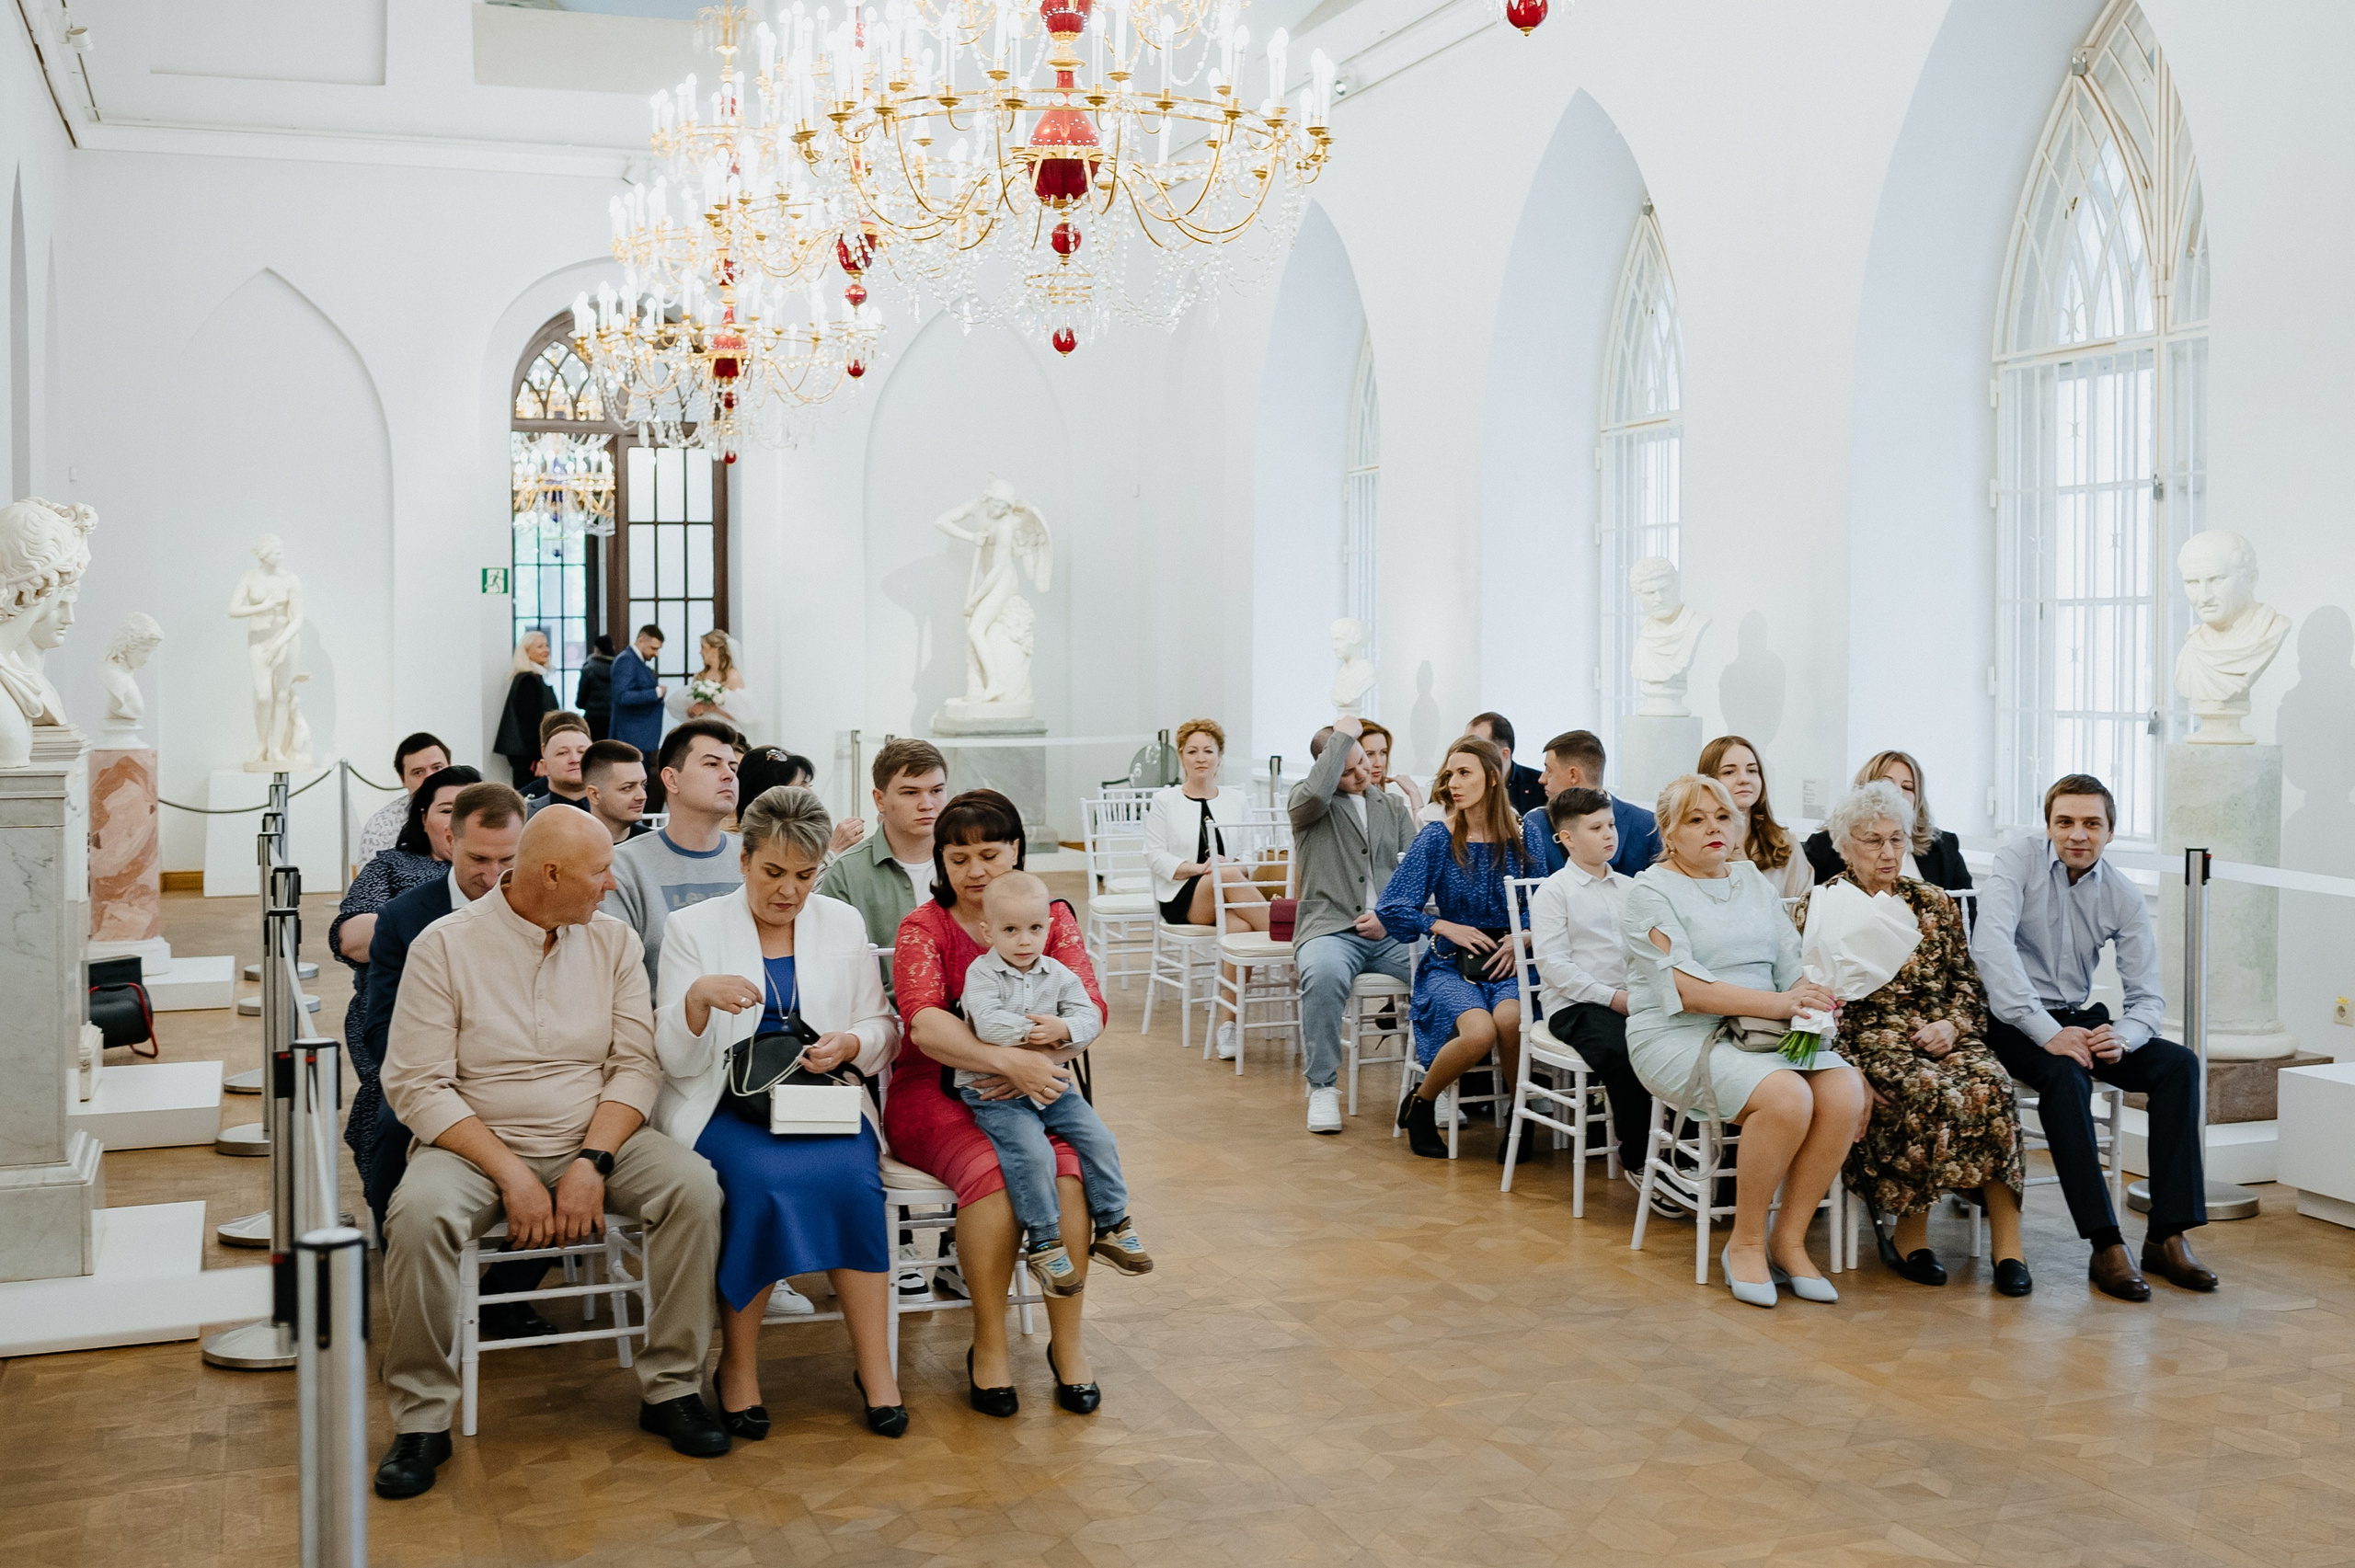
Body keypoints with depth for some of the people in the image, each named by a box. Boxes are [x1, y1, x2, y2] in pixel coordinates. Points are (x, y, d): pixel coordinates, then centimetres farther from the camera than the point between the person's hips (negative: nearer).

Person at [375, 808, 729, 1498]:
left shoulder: (613, 941, 4)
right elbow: (417, 1085, -11)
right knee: (419, 1214, -33)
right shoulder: (445, 945, -6)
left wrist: (592, 1162, -17)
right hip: (476, 1146, -2)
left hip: (593, 1138, 3)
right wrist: (510, 1174, -19)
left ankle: (671, 1389, -11)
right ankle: (422, 1420, -15)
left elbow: (636, 1065, -1)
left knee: (693, 1184, -23)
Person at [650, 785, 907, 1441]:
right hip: (727, 1108, -2)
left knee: (849, 1175, -30)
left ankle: (875, 1366, -20)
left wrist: (850, 1043, -10)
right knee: (762, 1179, -33)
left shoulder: (843, 924, 12)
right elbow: (676, 1060, -2)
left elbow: (884, 1030, 14)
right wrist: (697, 997, -23)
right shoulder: (694, 928, 3)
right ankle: (738, 1367, -14)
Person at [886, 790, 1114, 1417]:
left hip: (1033, 1088, 2)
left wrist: (1033, 1062, -24)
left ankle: (1067, 1341, -11)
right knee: (991, 1171, -32)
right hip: (938, 1092, -2)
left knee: (1070, 1171, -29)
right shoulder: (924, 927, 1)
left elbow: (1089, 1008, -4)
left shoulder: (1054, 918, 9)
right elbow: (925, 1024, -17)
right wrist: (1008, 1058, -33)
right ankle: (988, 1345, -14)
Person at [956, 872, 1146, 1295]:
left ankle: (1112, 1228, 8)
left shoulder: (1058, 975, 6)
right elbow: (988, 1023, -23)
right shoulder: (981, 973, -7)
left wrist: (1063, 1029, -22)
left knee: (1099, 1139, -7)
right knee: (1032, 1152, -26)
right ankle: (1044, 1244, -15)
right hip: (995, 1095, -5)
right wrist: (1035, 1033, -20)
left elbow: (1090, 1017, -3)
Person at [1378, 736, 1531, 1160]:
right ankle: (1420, 1103, -2)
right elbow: (1390, 910, -2)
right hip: (1450, 965, -1)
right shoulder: (1437, 838, -1)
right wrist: (1447, 928, -9)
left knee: (1510, 1019, -34)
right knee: (1479, 1031, -32)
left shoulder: (1522, 836, 3)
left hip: (1508, 963, 1)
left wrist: (1523, 937, -9)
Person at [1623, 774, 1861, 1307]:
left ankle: (1789, 1239, -8)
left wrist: (1811, 1006, -10)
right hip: (1681, 1038, -6)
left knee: (1845, 1092, -21)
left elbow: (1793, 963, 12)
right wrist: (1778, 1003, -22)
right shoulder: (1652, 892, -3)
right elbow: (1686, 989, -15)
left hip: (1767, 1032, 6)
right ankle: (1745, 1242, -11)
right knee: (1786, 1097, -31)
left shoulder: (1754, 880, 17)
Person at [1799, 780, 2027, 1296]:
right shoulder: (1818, 910, 5)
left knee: (1991, 1087, -30)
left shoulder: (1935, 904, 18)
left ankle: (2008, 1246, -27)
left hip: (1939, 1034, 4)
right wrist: (1851, 1075, -15)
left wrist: (1952, 1025, -6)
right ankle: (1910, 1235, -17)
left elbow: (1968, 984, 17)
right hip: (1867, 1037, -4)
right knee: (1929, 1090, -35)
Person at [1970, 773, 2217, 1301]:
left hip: (2078, 1018, 5)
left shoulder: (2124, 896, 1)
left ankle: (2167, 1236, -16)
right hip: (2012, 1019, -5)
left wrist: (2121, 1038, -24)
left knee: (2178, 1063, -16)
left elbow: (2148, 998, 0)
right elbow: (1989, 945, -26)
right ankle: (2106, 1247, -33)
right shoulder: (2017, 860, -10)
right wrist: (2047, 1033, -32)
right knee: (2066, 1075, -34)